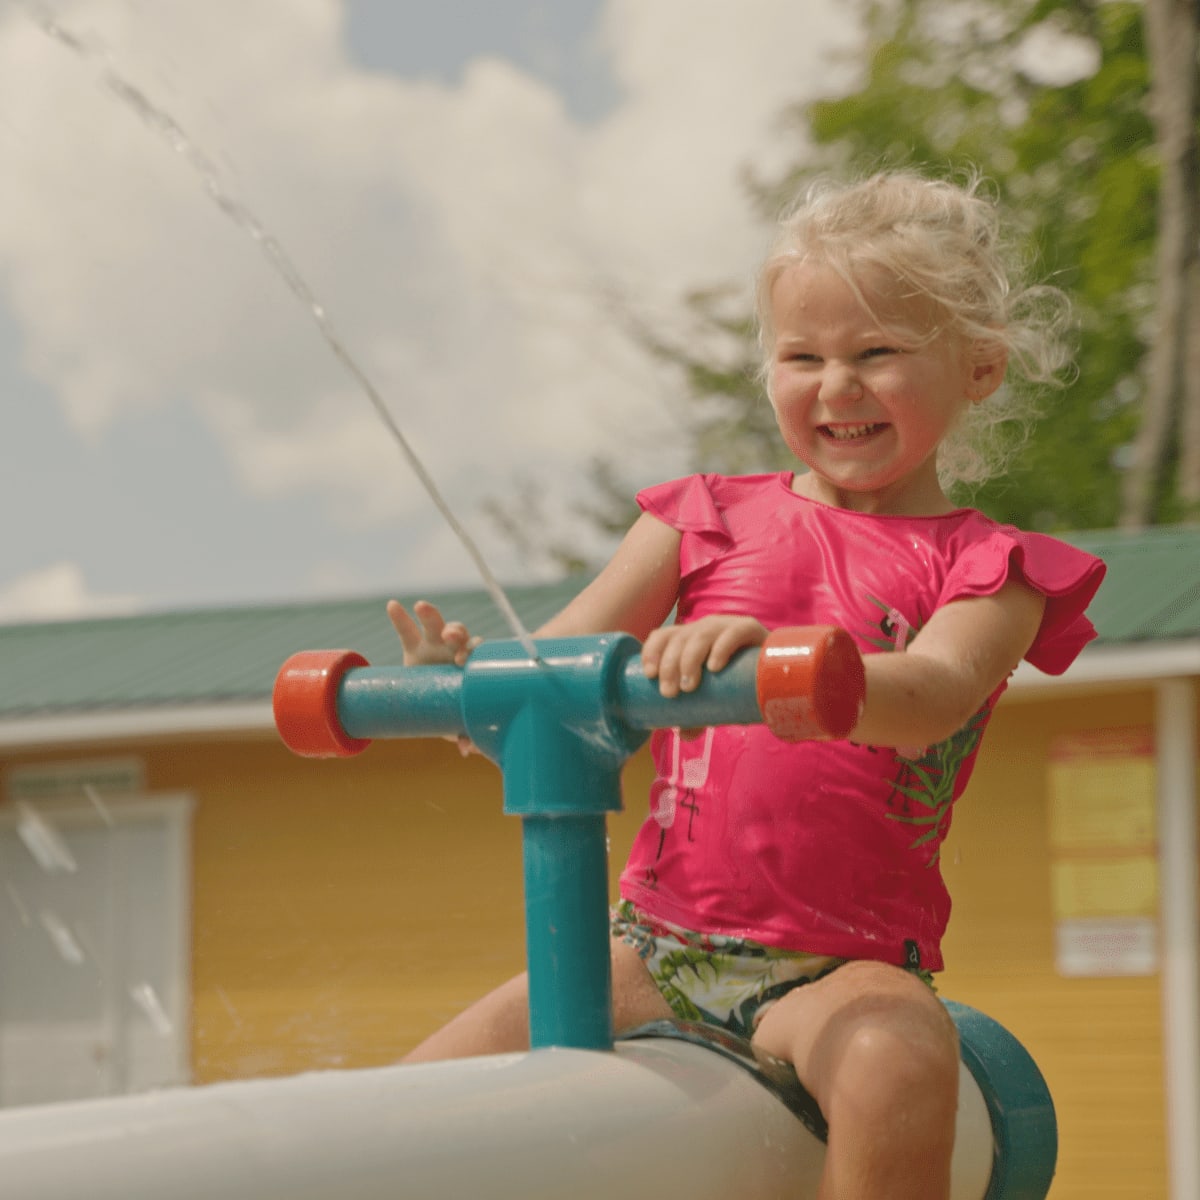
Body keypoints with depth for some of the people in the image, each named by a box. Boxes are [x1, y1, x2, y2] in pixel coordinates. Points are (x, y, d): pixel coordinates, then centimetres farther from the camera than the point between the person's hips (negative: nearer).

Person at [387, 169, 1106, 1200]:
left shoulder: (986, 569, 4)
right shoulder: (709, 518, 13)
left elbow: (929, 700, -18)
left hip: (844, 965, -3)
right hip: (655, 944, 3)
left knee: (896, 1065, -38)